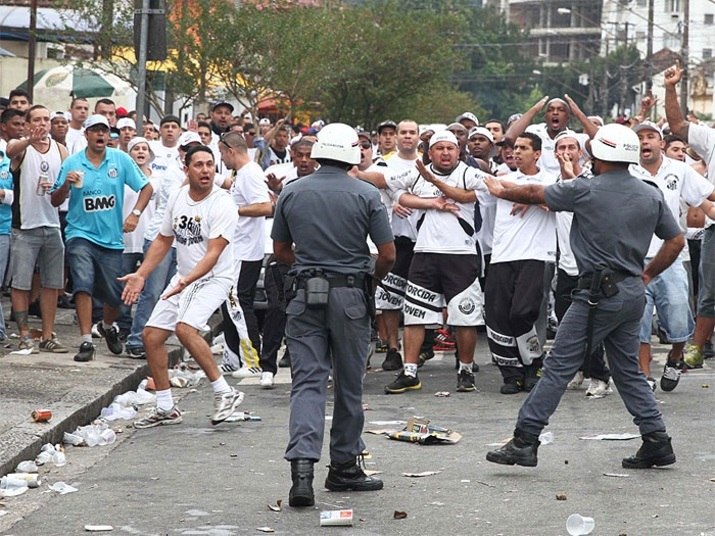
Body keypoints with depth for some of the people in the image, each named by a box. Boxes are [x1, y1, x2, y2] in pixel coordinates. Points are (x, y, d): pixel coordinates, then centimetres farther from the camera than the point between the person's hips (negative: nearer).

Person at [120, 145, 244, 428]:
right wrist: (141, 275, 9)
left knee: (185, 328, -29)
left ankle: (224, 392, -17)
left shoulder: (222, 204, -18)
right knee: (152, 335, 3)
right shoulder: (178, 197, 3)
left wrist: (185, 282, -36)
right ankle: (165, 408, 15)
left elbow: (212, 255, -24)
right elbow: (163, 241, 16)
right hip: (183, 278, 8)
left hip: (213, 278, -8)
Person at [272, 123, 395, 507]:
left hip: (306, 293, 1)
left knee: (307, 381, -2)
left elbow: (280, 250, 10)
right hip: (350, 295, -1)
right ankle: (344, 467, 19)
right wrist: (371, 280, 14)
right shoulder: (366, 195, -4)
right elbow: (388, 254, -4)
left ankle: (302, 462, -20)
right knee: (349, 384, 10)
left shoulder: (292, 193, 3)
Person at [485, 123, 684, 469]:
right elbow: (676, 240, 12)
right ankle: (656, 441, 13)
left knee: (559, 366, -4)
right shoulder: (651, 195, 6)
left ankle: (524, 440, -5)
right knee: (627, 369, 16)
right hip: (633, 292, 6)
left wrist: (501, 192, 24)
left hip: (599, 293, -6)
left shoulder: (586, 190, -9)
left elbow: (535, 194, 5)